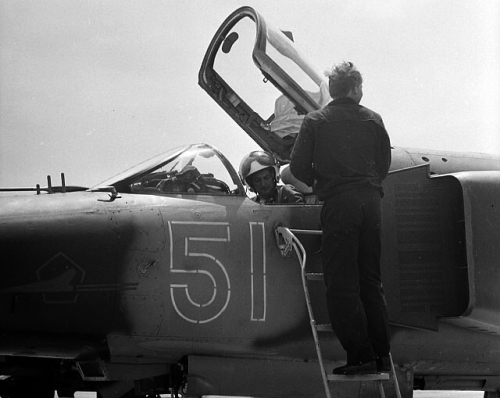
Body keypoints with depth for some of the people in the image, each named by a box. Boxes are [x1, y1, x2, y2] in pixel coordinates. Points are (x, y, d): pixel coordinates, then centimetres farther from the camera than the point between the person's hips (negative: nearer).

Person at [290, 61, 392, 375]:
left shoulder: (316, 121, 2)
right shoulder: (373, 120, 10)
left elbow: (299, 166, -1)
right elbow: (384, 164, 11)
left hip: (339, 203, -4)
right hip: (371, 201, 4)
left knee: (342, 283, -2)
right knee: (370, 281, 13)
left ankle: (361, 355, -8)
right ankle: (382, 355, 12)